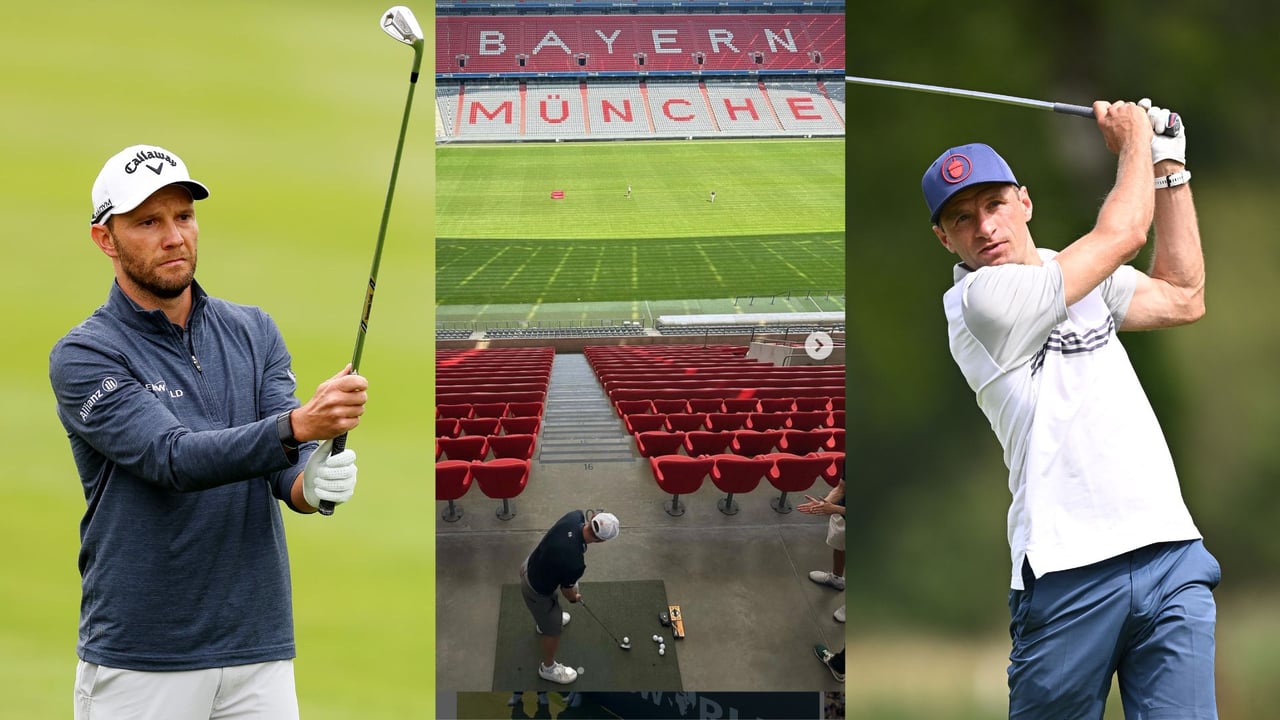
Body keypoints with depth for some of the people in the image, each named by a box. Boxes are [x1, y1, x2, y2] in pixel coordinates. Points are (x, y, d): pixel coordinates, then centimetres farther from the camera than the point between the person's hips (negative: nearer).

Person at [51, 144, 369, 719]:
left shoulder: (254, 332, 9)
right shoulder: (83, 357, -7)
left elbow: (284, 458, -3)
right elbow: (174, 459, -21)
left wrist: (310, 483, -28)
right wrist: (299, 425, -35)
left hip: (259, 651, 4)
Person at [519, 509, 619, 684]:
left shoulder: (575, 517, -26)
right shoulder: (575, 563, -41)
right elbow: (567, 589, -17)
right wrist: (574, 597, 10)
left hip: (530, 565, 7)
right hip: (536, 590, -7)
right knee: (553, 629, 20)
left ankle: (543, 622, 73)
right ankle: (548, 668, 47)